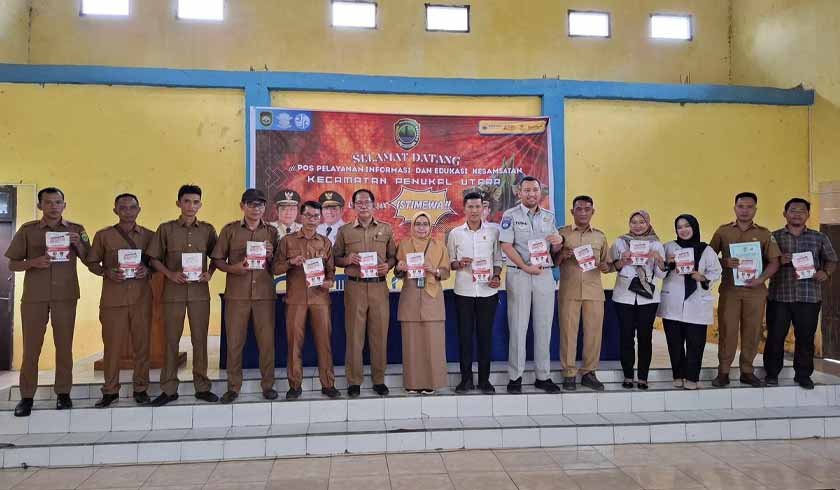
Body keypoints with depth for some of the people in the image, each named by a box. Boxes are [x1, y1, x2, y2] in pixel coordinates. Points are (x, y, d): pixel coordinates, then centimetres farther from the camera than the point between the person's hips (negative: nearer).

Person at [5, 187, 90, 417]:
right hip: (34, 296, 0)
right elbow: (12, 264, 5)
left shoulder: (76, 230, 6)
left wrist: (78, 244, -11)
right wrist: (33, 262, -14)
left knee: (64, 346, 4)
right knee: (31, 347, 2)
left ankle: (63, 393, 12)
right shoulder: (27, 230, 4)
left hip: (66, 296, 0)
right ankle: (26, 396, 10)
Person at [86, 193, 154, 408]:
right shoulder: (103, 235, 6)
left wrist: (147, 270, -10)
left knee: (141, 344, 4)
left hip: (141, 297, 1)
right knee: (112, 344, 2)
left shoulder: (149, 235, 8)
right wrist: (106, 272, -11)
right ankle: (110, 391, 14)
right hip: (113, 298, -1)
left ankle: (141, 388, 15)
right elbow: (92, 263, 8)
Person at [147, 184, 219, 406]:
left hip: (200, 291, 1)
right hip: (173, 291, -1)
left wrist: (209, 273, -4)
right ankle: (169, 389, 14)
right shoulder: (165, 229, 3)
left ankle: (202, 387, 14)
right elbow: (154, 258, 4)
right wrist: (170, 274, -10)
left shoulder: (208, 230, 6)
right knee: (171, 340, 5)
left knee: (200, 339, 5)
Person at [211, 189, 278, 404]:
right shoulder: (230, 230, 5)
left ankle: (268, 385, 15)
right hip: (236, 294, -1)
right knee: (234, 341, 3)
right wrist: (233, 268, -13)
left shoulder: (272, 232, 9)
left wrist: (270, 258, -8)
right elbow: (217, 260, 5)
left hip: (264, 294, 1)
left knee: (267, 341, 3)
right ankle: (233, 387, 15)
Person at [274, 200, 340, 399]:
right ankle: (295, 385, 12)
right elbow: (276, 268, 5)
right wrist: (291, 262, -13)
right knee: (295, 341, 1)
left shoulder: (325, 242, 12)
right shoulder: (287, 241, 8)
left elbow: (331, 269, 13)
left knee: (324, 340, 0)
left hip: (320, 297, 1)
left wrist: (329, 281, -7)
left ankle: (328, 384, 9)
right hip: (295, 297, -1)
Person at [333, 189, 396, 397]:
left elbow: (393, 255, 14)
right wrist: (347, 260, -10)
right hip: (355, 287, -1)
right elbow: (335, 258, 10)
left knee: (379, 334, 4)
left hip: (379, 287, 1)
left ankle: (379, 380, 15)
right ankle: (354, 382, 10)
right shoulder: (344, 231, 7)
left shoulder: (386, 229, 10)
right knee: (354, 335, 0)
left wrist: (388, 265, -7)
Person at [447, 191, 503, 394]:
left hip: (487, 291, 0)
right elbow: (449, 262, 9)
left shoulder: (493, 231, 4)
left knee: (485, 334, 5)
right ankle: (466, 378, 14)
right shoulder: (455, 233, 4)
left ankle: (484, 379, 16)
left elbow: (497, 259, 9)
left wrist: (496, 276, -8)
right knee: (465, 334, 4)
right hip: (464, 291, 0)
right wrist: (459, 264, -12)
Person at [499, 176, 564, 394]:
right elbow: (506, 246, -9)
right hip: (518, 274, -4)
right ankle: (515, 377, 7)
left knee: (544, 327, 6)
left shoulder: (549, 216, 13)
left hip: (545, 274, 4)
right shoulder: (510, 215, -1)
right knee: (518, 326, -1)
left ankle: (543, 377, 15)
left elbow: (554, 249, 17)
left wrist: (558, 242, -7)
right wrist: (526, 267, -16)